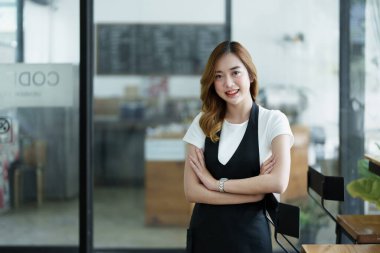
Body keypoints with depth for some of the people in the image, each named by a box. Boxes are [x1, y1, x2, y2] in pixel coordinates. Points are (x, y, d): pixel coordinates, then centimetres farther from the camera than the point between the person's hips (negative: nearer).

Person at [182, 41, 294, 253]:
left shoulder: (273, 120, -7)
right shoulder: (203, 123, 1)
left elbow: (279, 182, -21)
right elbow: (192, 191, -7)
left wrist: (217, 183, -15)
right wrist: (255, 189, -15)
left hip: (249, 235, -2)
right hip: (204, 233, 2)